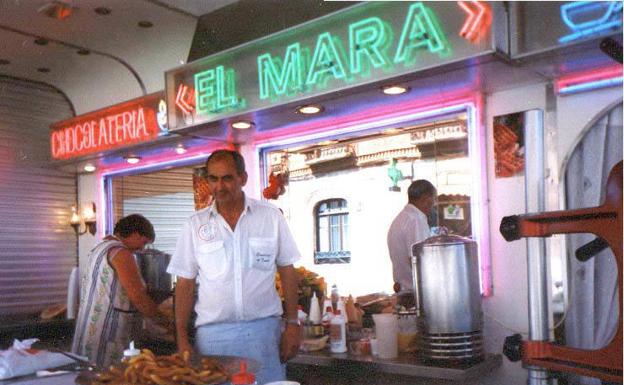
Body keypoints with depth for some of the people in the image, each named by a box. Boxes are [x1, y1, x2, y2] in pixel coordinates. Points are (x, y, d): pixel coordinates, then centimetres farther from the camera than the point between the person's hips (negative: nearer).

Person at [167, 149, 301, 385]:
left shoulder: (271, 216, 1)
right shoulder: (196, 224, 3)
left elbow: (287, 272, 5)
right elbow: (185, 284, 6)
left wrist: (292, 324, 0)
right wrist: (182, 339, 2)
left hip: (263, 328, 0)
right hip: (212, 333, 1)